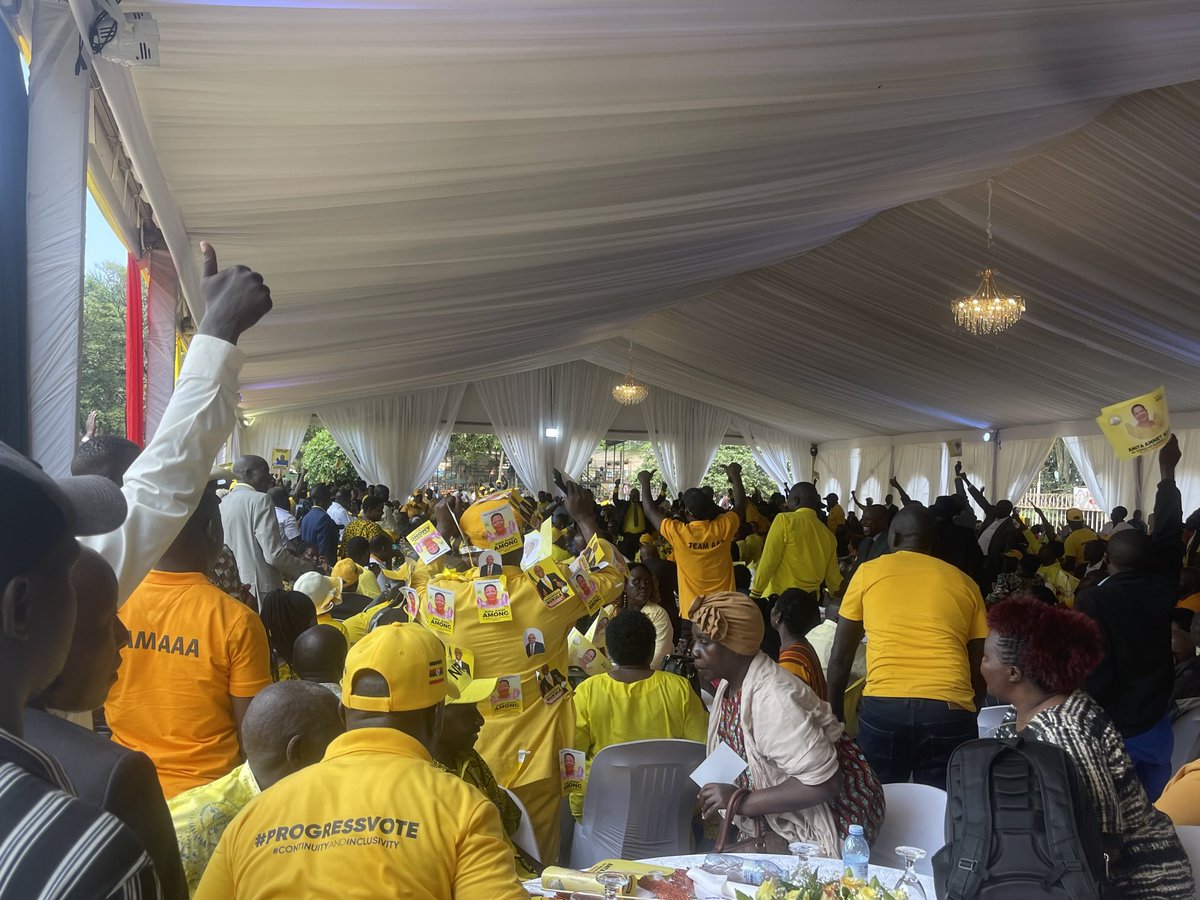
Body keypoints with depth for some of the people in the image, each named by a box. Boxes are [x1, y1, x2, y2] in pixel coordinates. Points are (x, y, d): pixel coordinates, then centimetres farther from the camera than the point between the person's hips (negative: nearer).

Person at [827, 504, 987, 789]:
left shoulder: (868, 572, 12)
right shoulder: (965, 583, 17)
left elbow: (840, 657, 14)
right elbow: (979, 667, 18)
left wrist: (834, 713, 23)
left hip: (883, 707, -1)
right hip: (950, 710, 1)